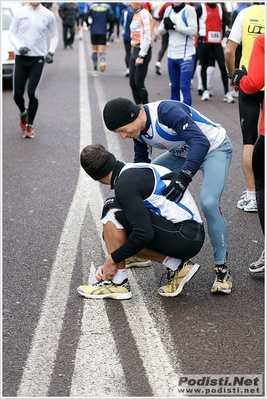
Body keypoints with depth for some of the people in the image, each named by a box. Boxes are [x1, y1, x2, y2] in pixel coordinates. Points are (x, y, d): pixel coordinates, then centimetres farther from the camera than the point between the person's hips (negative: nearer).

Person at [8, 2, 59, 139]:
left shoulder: (48, 15, 2)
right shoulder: (20, 12, 2)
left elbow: (54, 35, 13)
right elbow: (12, 33, 7)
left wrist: (51, 52, -2)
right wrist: (19, 46, -11)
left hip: (38, 59, -1)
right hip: (21, 57, 1)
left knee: (32, 93, -9)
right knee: (17, 94, 1)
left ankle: (29, 126, 6)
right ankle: (23, 112, 34)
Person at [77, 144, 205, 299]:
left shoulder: (125, 183, -15)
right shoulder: (134, 169, 14)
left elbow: (144, 234, -20)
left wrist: (113, 259, -6)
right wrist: (111, 263, 17)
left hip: (185, 238, -9)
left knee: (112, 210, -11)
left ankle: (118, 283, -3)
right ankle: (177, 266, 10)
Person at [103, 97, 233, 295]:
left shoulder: (167, 111, -34)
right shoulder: (138, 131, -8)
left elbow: (200, 142, -41)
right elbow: (141, 166, 4)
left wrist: (184, 175, -50)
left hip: (215, 147, -8)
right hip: (183, 152, 9)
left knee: (209, 202, -28)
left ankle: (222, 268, -13)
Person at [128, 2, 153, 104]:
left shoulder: (144, 14, -14)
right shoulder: (135, 14, 13)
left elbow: (147, 37, -18)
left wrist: (141, 56, -19)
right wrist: (133, 52, 14)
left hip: (143, 51, -9)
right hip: (134, 50, 9)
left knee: (138, 83, -7)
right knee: (132, 83, 8)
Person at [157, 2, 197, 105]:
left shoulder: (189, 10, -8)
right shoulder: (168, 10, 9)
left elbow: (193, 31, -18)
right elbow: (160, 31, 10)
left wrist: (174, 26, -18)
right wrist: (166, 26, -11)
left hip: (186, 55, -6)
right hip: (172, 55, 6)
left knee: (184, 87, -9)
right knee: (174, 87, 13)